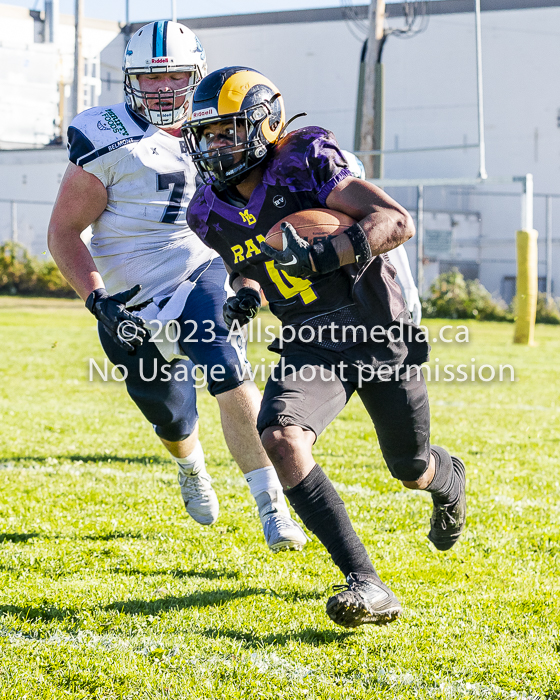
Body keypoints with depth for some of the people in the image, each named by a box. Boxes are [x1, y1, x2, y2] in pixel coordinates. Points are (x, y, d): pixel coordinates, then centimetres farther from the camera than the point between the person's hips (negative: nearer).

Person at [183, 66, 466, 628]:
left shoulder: (306, 164, -19)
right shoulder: (212, 212, -1)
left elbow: (398, 222, -27)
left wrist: (321, 254, -40)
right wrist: (246, 292, -5)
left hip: (380, 334, -4)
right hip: (310, 345, 4)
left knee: (411, 470, 14)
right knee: (280, 437, -27)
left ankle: (449, 481, 57)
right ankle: (365, 585, -27)